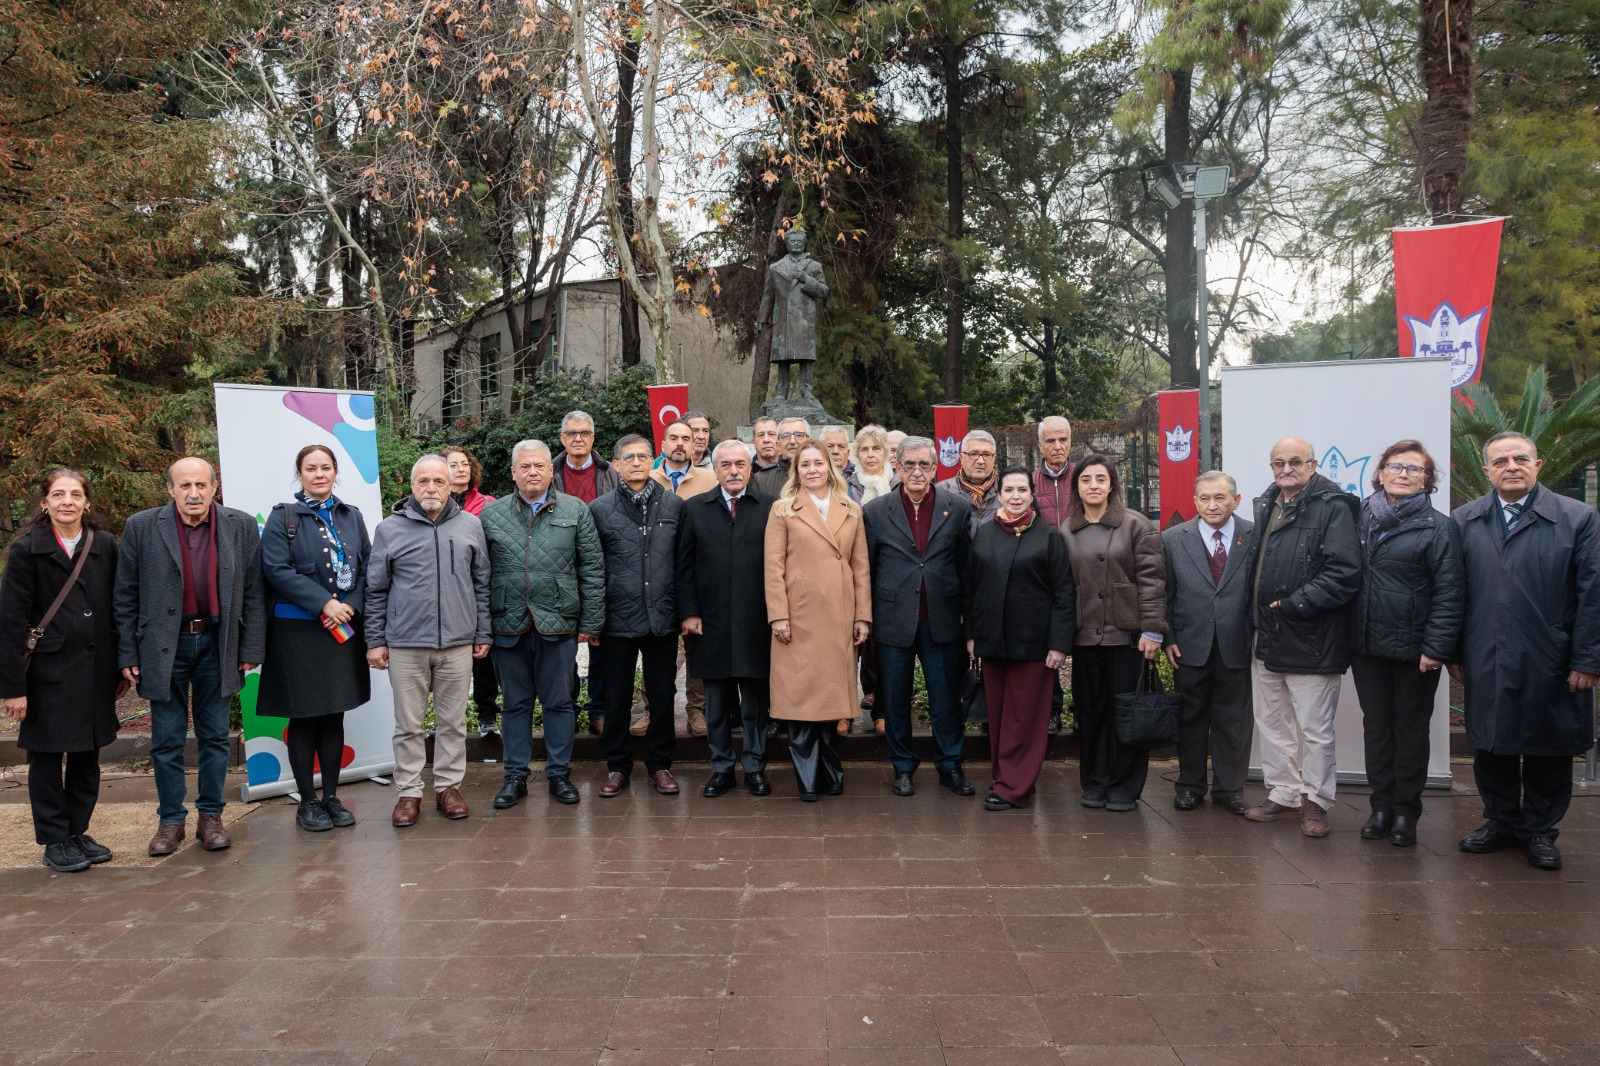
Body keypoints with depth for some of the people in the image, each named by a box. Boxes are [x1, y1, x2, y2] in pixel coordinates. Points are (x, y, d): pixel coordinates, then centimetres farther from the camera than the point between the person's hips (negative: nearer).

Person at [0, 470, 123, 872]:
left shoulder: (105, 545, 4)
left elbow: (118, 609, 7)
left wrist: (122, 668, 6)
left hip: (96, 670, 3)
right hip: (49, 672, -3)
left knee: (87, 756, 12)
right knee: (47, 757, 6)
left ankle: (77, 832, 25)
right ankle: (55, 842, 17)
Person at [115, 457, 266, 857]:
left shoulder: (241, 526, -1)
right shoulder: (141, 527, -3)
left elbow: (253, 594, 2)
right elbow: (126, 597, 0)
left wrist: (251, 650, -1)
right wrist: (128, 655, -3)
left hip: (217, 644, 1)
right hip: (163, 646, -1)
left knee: (214, 736, 9)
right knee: (167, 740, 7)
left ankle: (211, 816, 21)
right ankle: (170, 820, 20)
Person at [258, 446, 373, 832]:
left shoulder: (352, 517, 10)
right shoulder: (283, 517, -2)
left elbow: (366, 567, 8)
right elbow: (277, 569, -12)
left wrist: (351, 605, -9)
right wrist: (325, 604, -17)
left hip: (344, 628, 4)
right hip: (298, 630, -4)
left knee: (334, 714, 10)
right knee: (303, 716, 3)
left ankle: (331, 796, 21)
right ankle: (307, 801, 14)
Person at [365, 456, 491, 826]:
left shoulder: (470, 526, 6)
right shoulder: (389, 529, 3)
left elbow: (482, 584, 10)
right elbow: (376, 590, 6)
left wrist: (483, 634, 7)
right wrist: (375, 640, 3)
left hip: (458, 643, 1)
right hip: (405, 644, -1)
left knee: (453, 722, 8)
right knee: (409, 724, 6)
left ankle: (448, 786, 20)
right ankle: (409, 792, 17)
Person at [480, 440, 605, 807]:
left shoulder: (575, 511, 2)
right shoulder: (492, 515, 5)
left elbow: (592, 570, 1)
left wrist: (591, 623, -3)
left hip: (558, 625, -1)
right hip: (508, 625, 1)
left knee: (559, 702, 8)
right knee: (516, 703, 11)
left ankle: (559, 774, 20)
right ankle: (515, 776, 22)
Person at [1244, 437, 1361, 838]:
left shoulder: (1332, 507, -10)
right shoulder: (1266, 506, 13)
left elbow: (1345, 572, -18)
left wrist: (1295, 605, -19)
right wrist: (1258, 617, 11)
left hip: (1310, 640, -8)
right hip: (1267, 639, 8)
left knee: (1315, 729, 2)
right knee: (1272, 724, 16)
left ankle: (1315, 801, 16)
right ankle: (1283, 794, 28)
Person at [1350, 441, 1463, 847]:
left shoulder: (1438, 526, -6)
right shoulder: (1361, 519, 5)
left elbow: (1448, 593, -10)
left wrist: (1437, 648, -15)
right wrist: (1346, 635, 1)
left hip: (1413, 648, -3)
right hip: (1367, 645, 3)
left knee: (1411, 729, 9)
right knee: (1376, 726, 11)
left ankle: (1405, 811, 20)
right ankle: (1381, 806, 21)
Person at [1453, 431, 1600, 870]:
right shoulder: (1464, 521, 5)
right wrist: (1454, 652, 3)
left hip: (1550, 665, -2)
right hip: (1486, 665, 2)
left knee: (1549, 751, 9)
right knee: (1491, 746, 12)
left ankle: (1539, 830, 25)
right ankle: (1499, 822, 28)